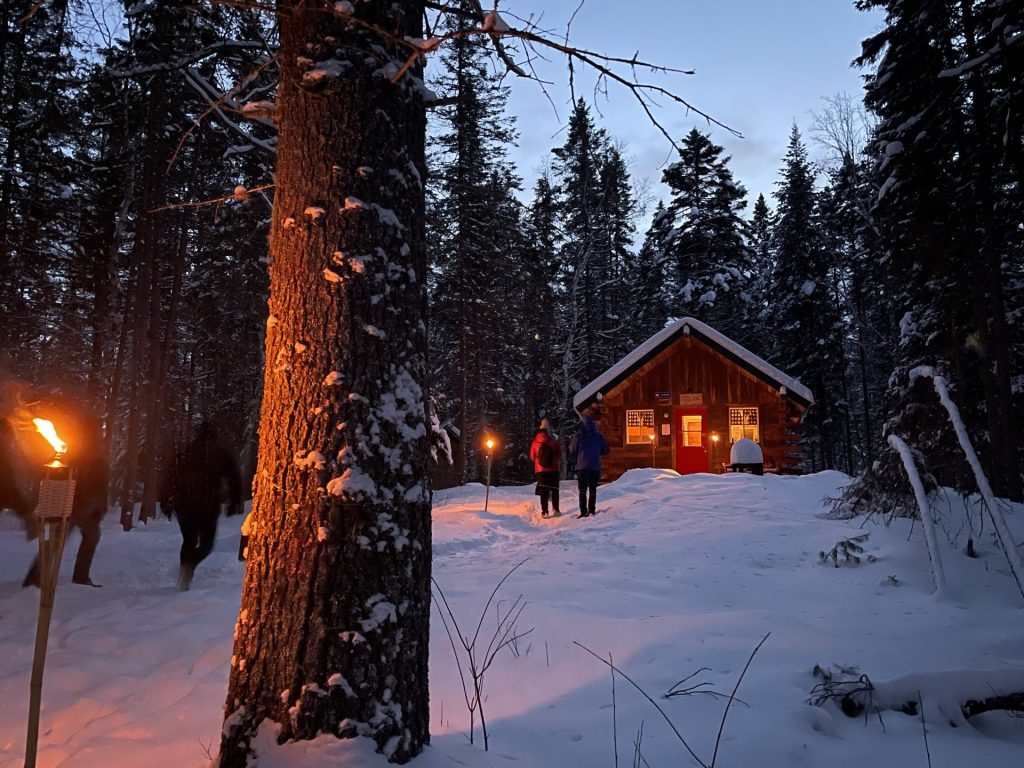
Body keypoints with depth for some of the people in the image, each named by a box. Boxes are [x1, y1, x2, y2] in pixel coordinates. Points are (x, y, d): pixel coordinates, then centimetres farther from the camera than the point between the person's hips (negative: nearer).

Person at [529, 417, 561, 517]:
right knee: (554, 489, 8)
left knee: (543, 490, 5)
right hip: (554, 469, -1)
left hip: (540, 469, 1)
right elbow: (559, 455, -3)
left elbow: (532, 456, 7)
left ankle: (544, 512, 1)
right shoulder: (553, 441, -8)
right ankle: (556, 510, 2)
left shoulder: (535, 442, -3)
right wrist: (560, 468, 12)